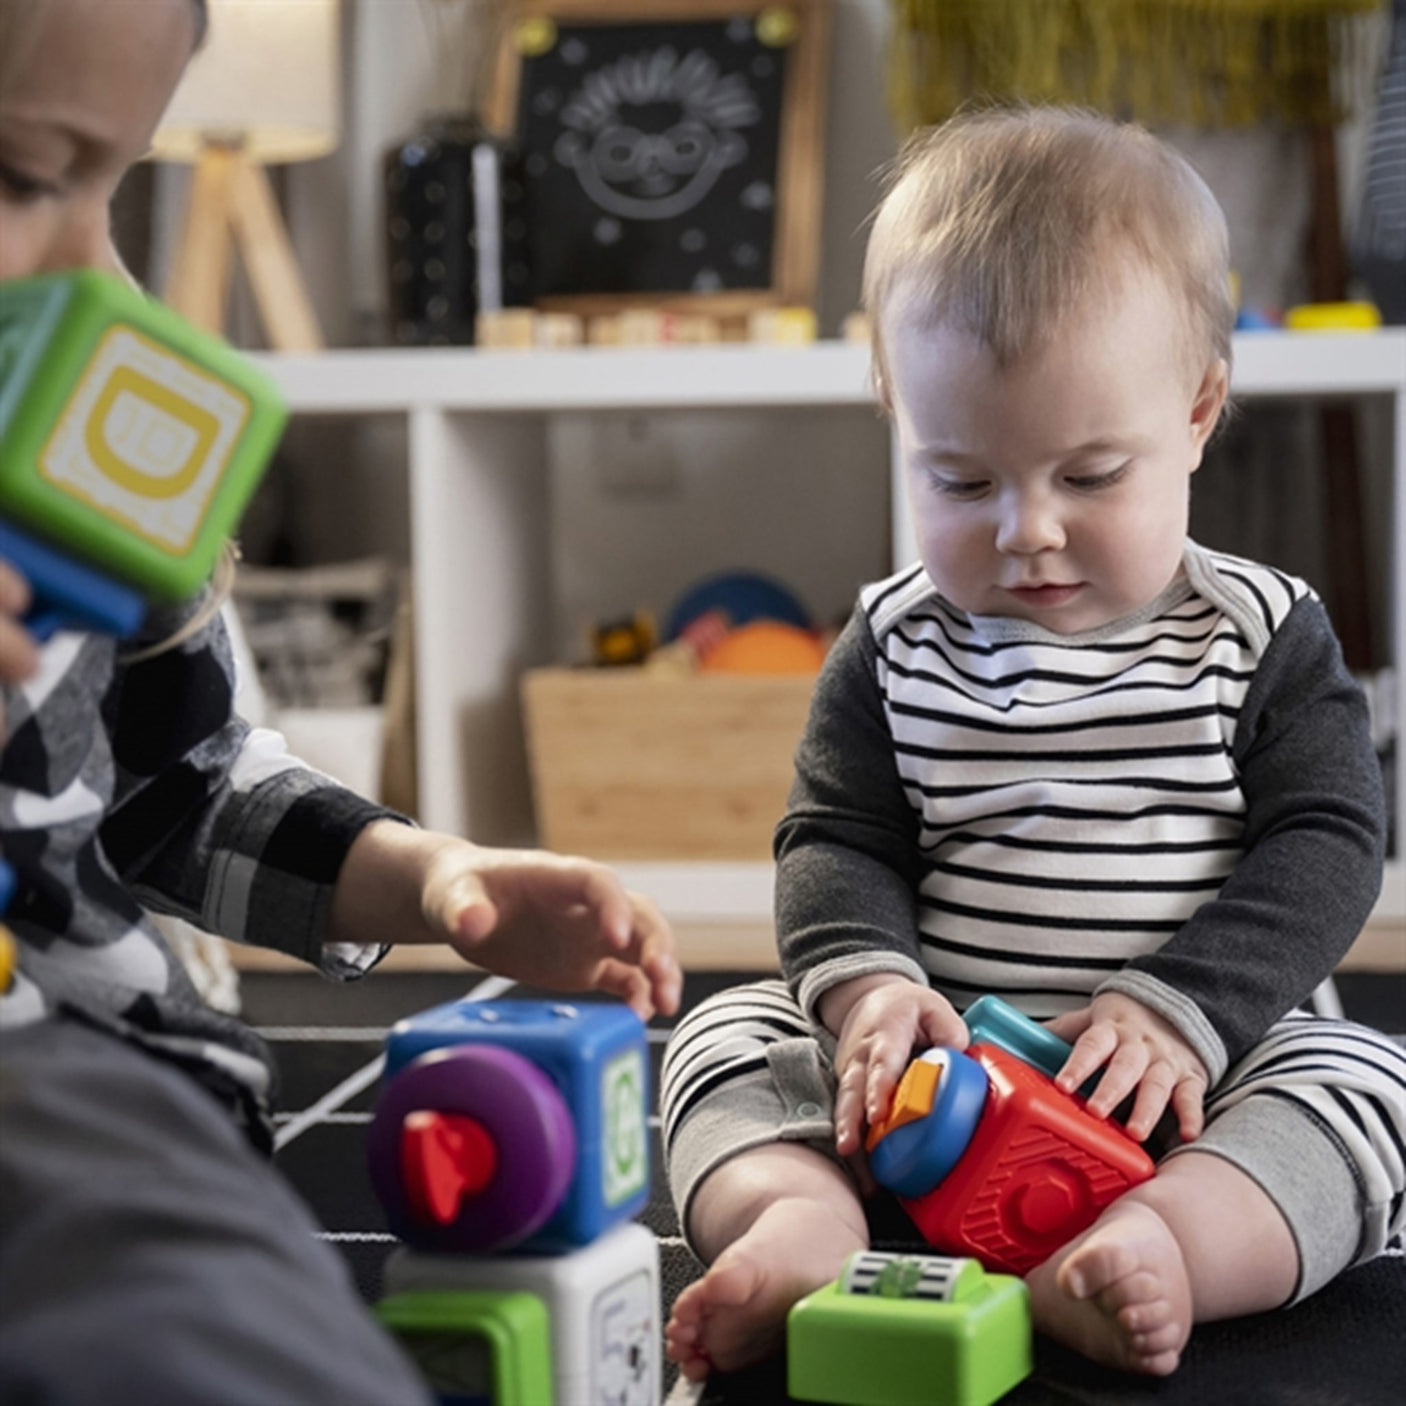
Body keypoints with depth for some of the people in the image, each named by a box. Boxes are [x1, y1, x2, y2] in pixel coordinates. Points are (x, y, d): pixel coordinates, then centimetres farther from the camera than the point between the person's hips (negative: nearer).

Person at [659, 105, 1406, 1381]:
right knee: (729, 1036, -13)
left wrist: (1175, 1010, -19)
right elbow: (836, 843, 3)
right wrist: (868, 984, -20)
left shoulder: (1266, 637, 1)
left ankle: (1150, 1245, -47)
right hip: (939, 1084, 2)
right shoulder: (893, 651, 5)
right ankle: (801, 1218, -41)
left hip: (1187, 1081, -1)